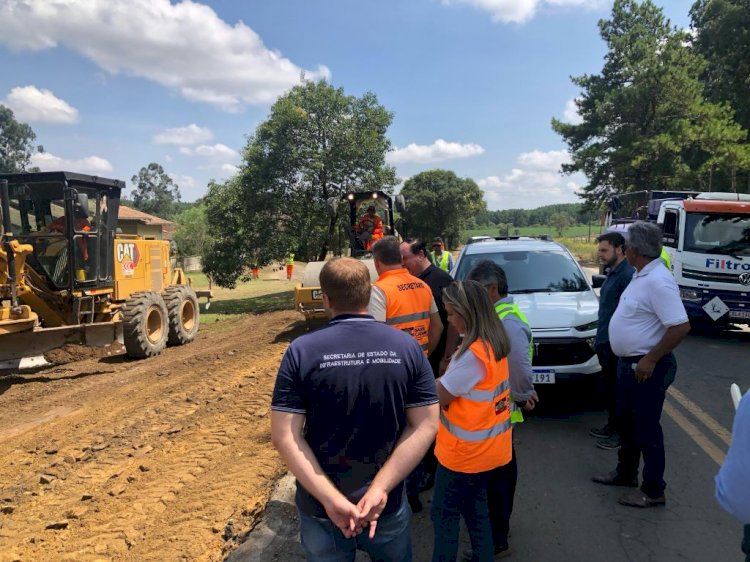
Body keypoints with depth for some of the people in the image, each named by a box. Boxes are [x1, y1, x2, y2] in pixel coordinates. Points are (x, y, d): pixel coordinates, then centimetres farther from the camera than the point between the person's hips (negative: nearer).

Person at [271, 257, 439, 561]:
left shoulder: (301, 351, -14)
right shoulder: (407, 346, -9)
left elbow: (285, 435, -16)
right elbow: (425, 425, -11)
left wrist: (330, 499, -16)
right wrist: (380, 489, -14)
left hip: (320, 510, -1)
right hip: (389, 508, 1)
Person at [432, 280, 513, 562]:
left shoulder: (473, 353, -26)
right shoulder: (494, 343, 1)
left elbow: (437, 398, -20)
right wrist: (440, 381, -5)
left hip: (465, 451, -8)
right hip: (486, 447, 8)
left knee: (444, 513, 9)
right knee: (475, 509, 22)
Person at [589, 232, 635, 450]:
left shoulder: (627, 275, -18)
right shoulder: (612, 273, 14)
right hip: (606, 342, 9)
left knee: (618, 389, 2)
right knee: (608, 387, 18)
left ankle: (622, 433, 14)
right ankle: (612, 426, 31)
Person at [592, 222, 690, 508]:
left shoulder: (658, 281, -24)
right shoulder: (641, 275, 7)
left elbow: (681, 326, -29)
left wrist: (651, 359, -23)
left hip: (646, 368, -10)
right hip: (629, 363, 10)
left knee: (646, 429, 3)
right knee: (626, 421, 21)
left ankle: (653, 491, 18)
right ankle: (625, 472, 38)